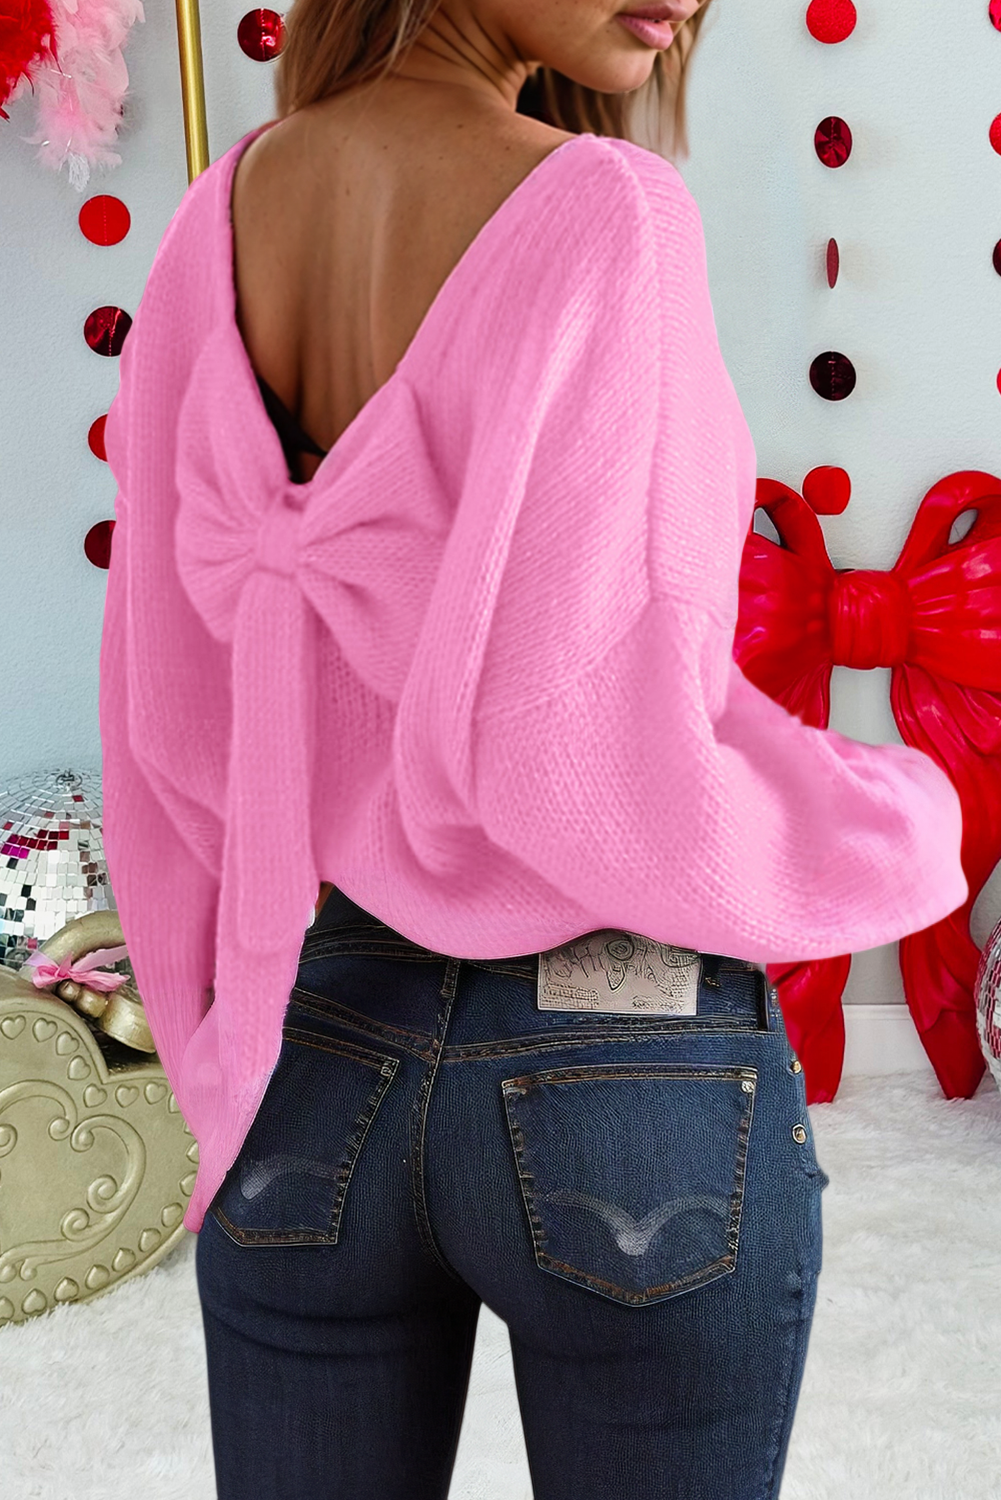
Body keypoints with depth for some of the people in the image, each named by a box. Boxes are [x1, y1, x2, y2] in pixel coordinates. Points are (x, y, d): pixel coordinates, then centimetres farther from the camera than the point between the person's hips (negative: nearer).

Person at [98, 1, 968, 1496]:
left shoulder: (224, 214, -1)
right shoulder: (605, 214, -18)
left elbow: (166, 713, 3)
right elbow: (576, 749, -23)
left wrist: (228, 1054, 15)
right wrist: (901, 838, -5)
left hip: (313, 1052, 5)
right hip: (631, 1077, -4)